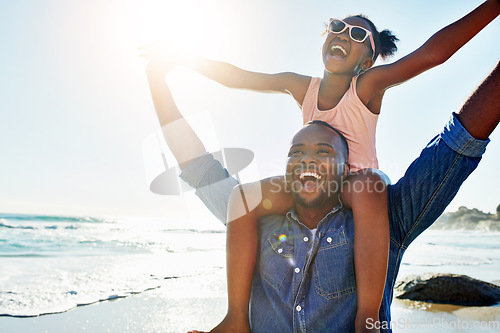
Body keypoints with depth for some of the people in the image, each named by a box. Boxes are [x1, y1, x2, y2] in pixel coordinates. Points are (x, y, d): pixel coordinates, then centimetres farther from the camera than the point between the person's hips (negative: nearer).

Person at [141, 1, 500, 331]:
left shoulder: (369, 85, -13)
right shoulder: (302, 86, -2)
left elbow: (432, 52, -25)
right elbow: (239, 78, 0)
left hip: (359, 181, -4)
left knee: (367, 189, -42)